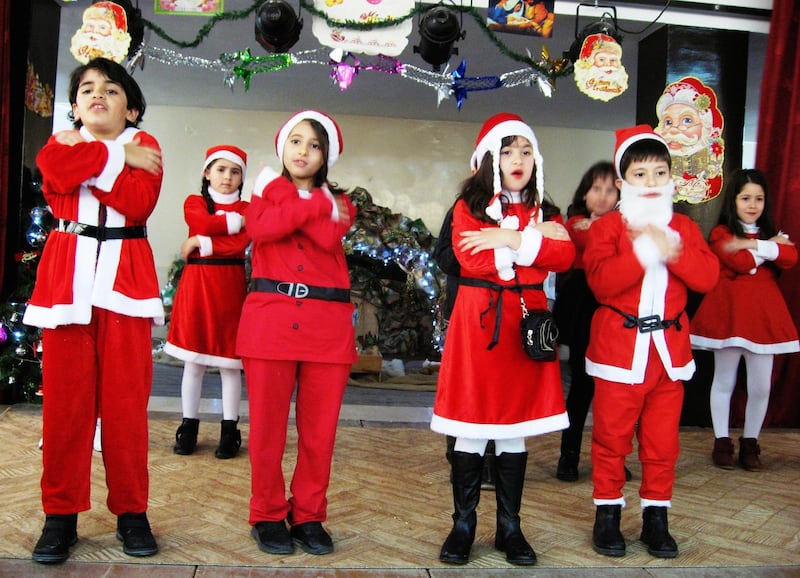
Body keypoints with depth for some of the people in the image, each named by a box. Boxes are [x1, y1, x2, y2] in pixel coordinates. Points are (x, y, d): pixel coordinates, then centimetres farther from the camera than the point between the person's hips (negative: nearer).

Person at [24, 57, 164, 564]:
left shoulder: (144, 147, 10)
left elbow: (140, 202, -10)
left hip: (125, 274, -1)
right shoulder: (60, 143, 16)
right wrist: (115, 158, -6)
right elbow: (57, 172, -9)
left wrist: (83, 161, -8)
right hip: (68, 276, 2)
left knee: (126, 397, -1)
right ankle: (62, 514, 12)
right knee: (65, 397, 1)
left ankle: (131, 510, 11)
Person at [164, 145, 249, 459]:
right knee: (193, 361, 5)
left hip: (230, 286, 0)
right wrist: (237, 221, -4)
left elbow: (240, 245, -8)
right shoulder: (194, 202, 10)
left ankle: (229, 431, 11)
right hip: (196, 283, 0)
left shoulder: (245, 208, 9)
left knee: (230, 362, 2)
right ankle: (189, 427, 16)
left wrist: (201, 243, -10)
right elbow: (202, 223, -12)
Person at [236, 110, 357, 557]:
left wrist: (284, 194, -3)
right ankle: (268, 515, 18)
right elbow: (260, 227, -10)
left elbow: (329, 237, -8)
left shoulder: (338, 202, 16)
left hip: (328, 324, 1)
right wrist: (315, 204, -6)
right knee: (268, 424, 2)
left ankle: (309, 516, 19)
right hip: (270, 317, -1)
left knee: (320, 427, 4)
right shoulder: (266, 191, 15)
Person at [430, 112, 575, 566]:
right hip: (478, 317, -3)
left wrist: (512, 240, -15)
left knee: (515, 431, 8)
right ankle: (463, 525, 15)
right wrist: (535, 240, -11)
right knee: (471, 429, 2)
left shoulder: (540, 210, 13)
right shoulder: (470, 206, 4)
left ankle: (510, 527, 19)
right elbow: (472, 259, -13)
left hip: (526, 321, 3)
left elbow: (565, 256, -4)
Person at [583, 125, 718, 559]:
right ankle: (607, 513, 20)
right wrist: (644, 251, -22)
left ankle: (656, 517, 24)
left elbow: (707, 277, -4)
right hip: (619, 343, -3)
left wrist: (672, 249, -17)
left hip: (669, 344, 4)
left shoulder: (683, 228, 10)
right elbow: (600, 282, -18)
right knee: (612, 435, 5)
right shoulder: (607, 226, -3)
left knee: (662, 438, 11)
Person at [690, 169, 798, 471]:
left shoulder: (771, 232, 16)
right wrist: (771, 247, -4)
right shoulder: (721, 233, 0)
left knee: (761, 386, 5)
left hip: (763, 313, 4)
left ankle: (750, 443, 20)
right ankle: (722, 442, 16)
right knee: (724, 381, 5)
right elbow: (742, 263, -17)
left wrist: (752, 244, -12)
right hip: (729, 311, -4)